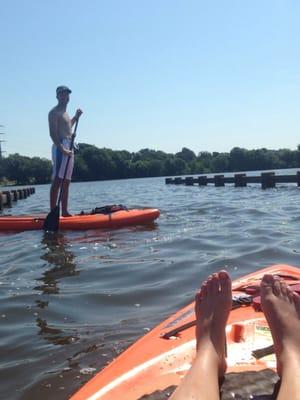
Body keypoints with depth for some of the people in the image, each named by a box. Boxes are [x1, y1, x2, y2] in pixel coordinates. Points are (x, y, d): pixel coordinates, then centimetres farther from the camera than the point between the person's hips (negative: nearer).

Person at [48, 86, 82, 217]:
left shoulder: (64, 113, 23)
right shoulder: (54, 112, -4)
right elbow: (53, 133, -16)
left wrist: (76, 117, 32)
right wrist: (62, 149, -26)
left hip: (68, 148, 9)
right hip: (60, 147, -9)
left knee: (66, 182, 9)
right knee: (57, 181, -14)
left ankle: (64, 212, 13)